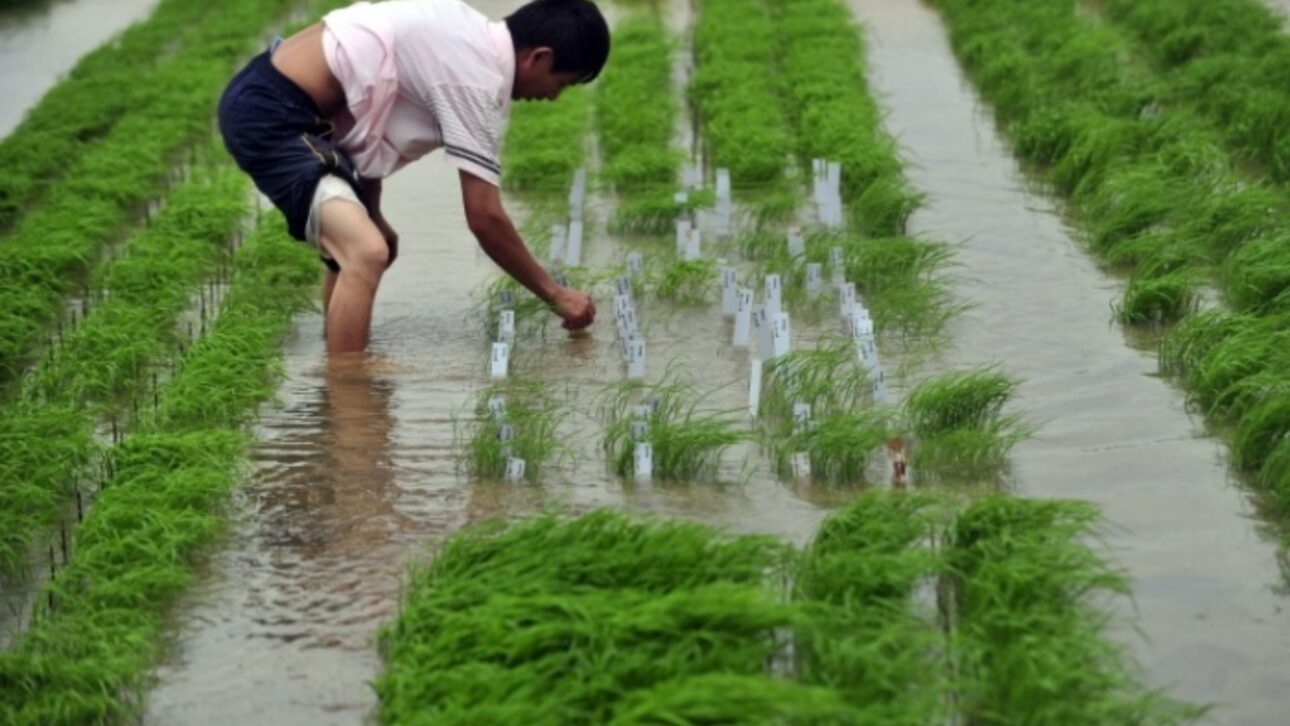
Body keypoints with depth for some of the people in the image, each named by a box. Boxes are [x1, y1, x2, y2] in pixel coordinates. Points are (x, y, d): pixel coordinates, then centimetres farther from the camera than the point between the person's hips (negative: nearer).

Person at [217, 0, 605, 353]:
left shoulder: (467, 36, 10)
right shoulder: (476, 76, -17)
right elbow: (485, 217, -16)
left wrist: (371, 214, 17)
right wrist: (555, 294, -4)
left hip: (276, 101, 11)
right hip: (269, 113, -11)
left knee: (358, 244, 26)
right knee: (368, 253, -26)